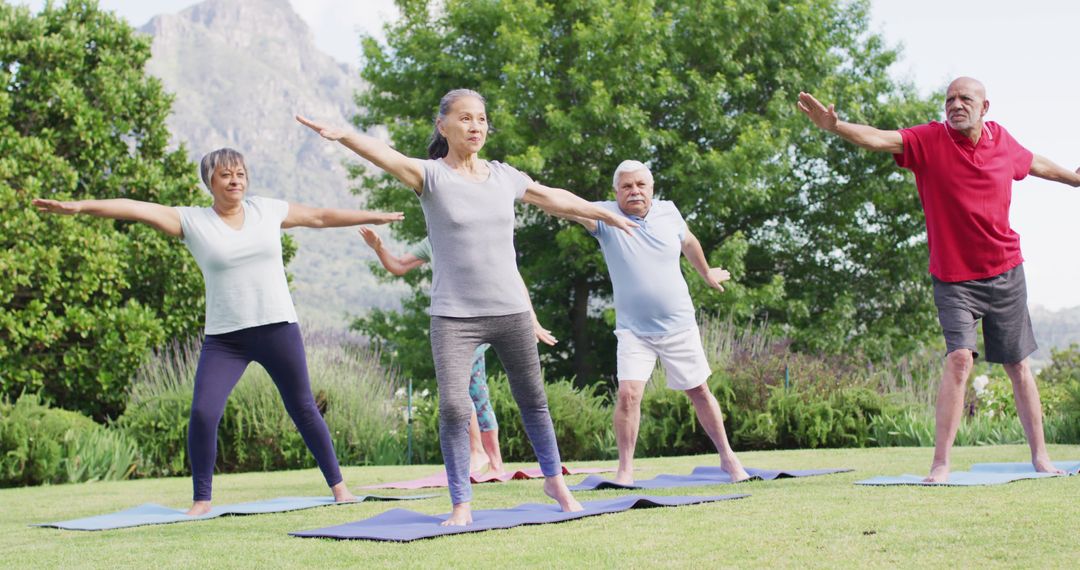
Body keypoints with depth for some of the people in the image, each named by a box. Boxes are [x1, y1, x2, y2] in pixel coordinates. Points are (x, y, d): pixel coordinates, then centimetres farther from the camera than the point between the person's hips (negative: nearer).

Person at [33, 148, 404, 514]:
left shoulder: (268, 210, 6)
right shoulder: (192, 222, 0)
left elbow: (321, 216, 17)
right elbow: (137, 209, -10)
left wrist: (376, 217, 23)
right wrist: (79, 206, -19)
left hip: (278, 327, 1)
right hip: (224, 337, -1)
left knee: (303, 408, 9)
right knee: (203, 413, -13)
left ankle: (337, 485, 23)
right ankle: (202, 499, 3)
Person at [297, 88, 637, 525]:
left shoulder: (504, 176, 9)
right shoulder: (431, 176, -3)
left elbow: (555, 199, 24)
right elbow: (388, 157, -22)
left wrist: (607, 215, 36)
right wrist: (343, 136, -42)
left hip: (511, 310, 4)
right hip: (454, 315, -3)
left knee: (532, 399, 14)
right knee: (453, 407, -13)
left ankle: (554, 480, 36)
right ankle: (461, 504, 3)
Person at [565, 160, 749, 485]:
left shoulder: (668, 212, -1)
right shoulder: (607, 216, -11)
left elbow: (689, 242, 20)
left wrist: (707, 273, 34)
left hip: (680, 327, 2)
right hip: (634, 332, -2)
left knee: (699, 392, 12)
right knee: (628, 394, -17)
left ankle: (727, 457, 28)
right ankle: (625, 468, -3)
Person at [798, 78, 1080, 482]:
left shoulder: (1001, 139, 2)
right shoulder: (929, 140, -9)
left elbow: (1034, 163, 23)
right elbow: (878, 139, -25)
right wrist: (835, 126, -43)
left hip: (1005, 271, 4)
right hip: (953, 277, -4)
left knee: (1018, 366, 11)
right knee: (960, 357, -19)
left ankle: (1040, 456, 25)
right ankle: (940, 464, -14)